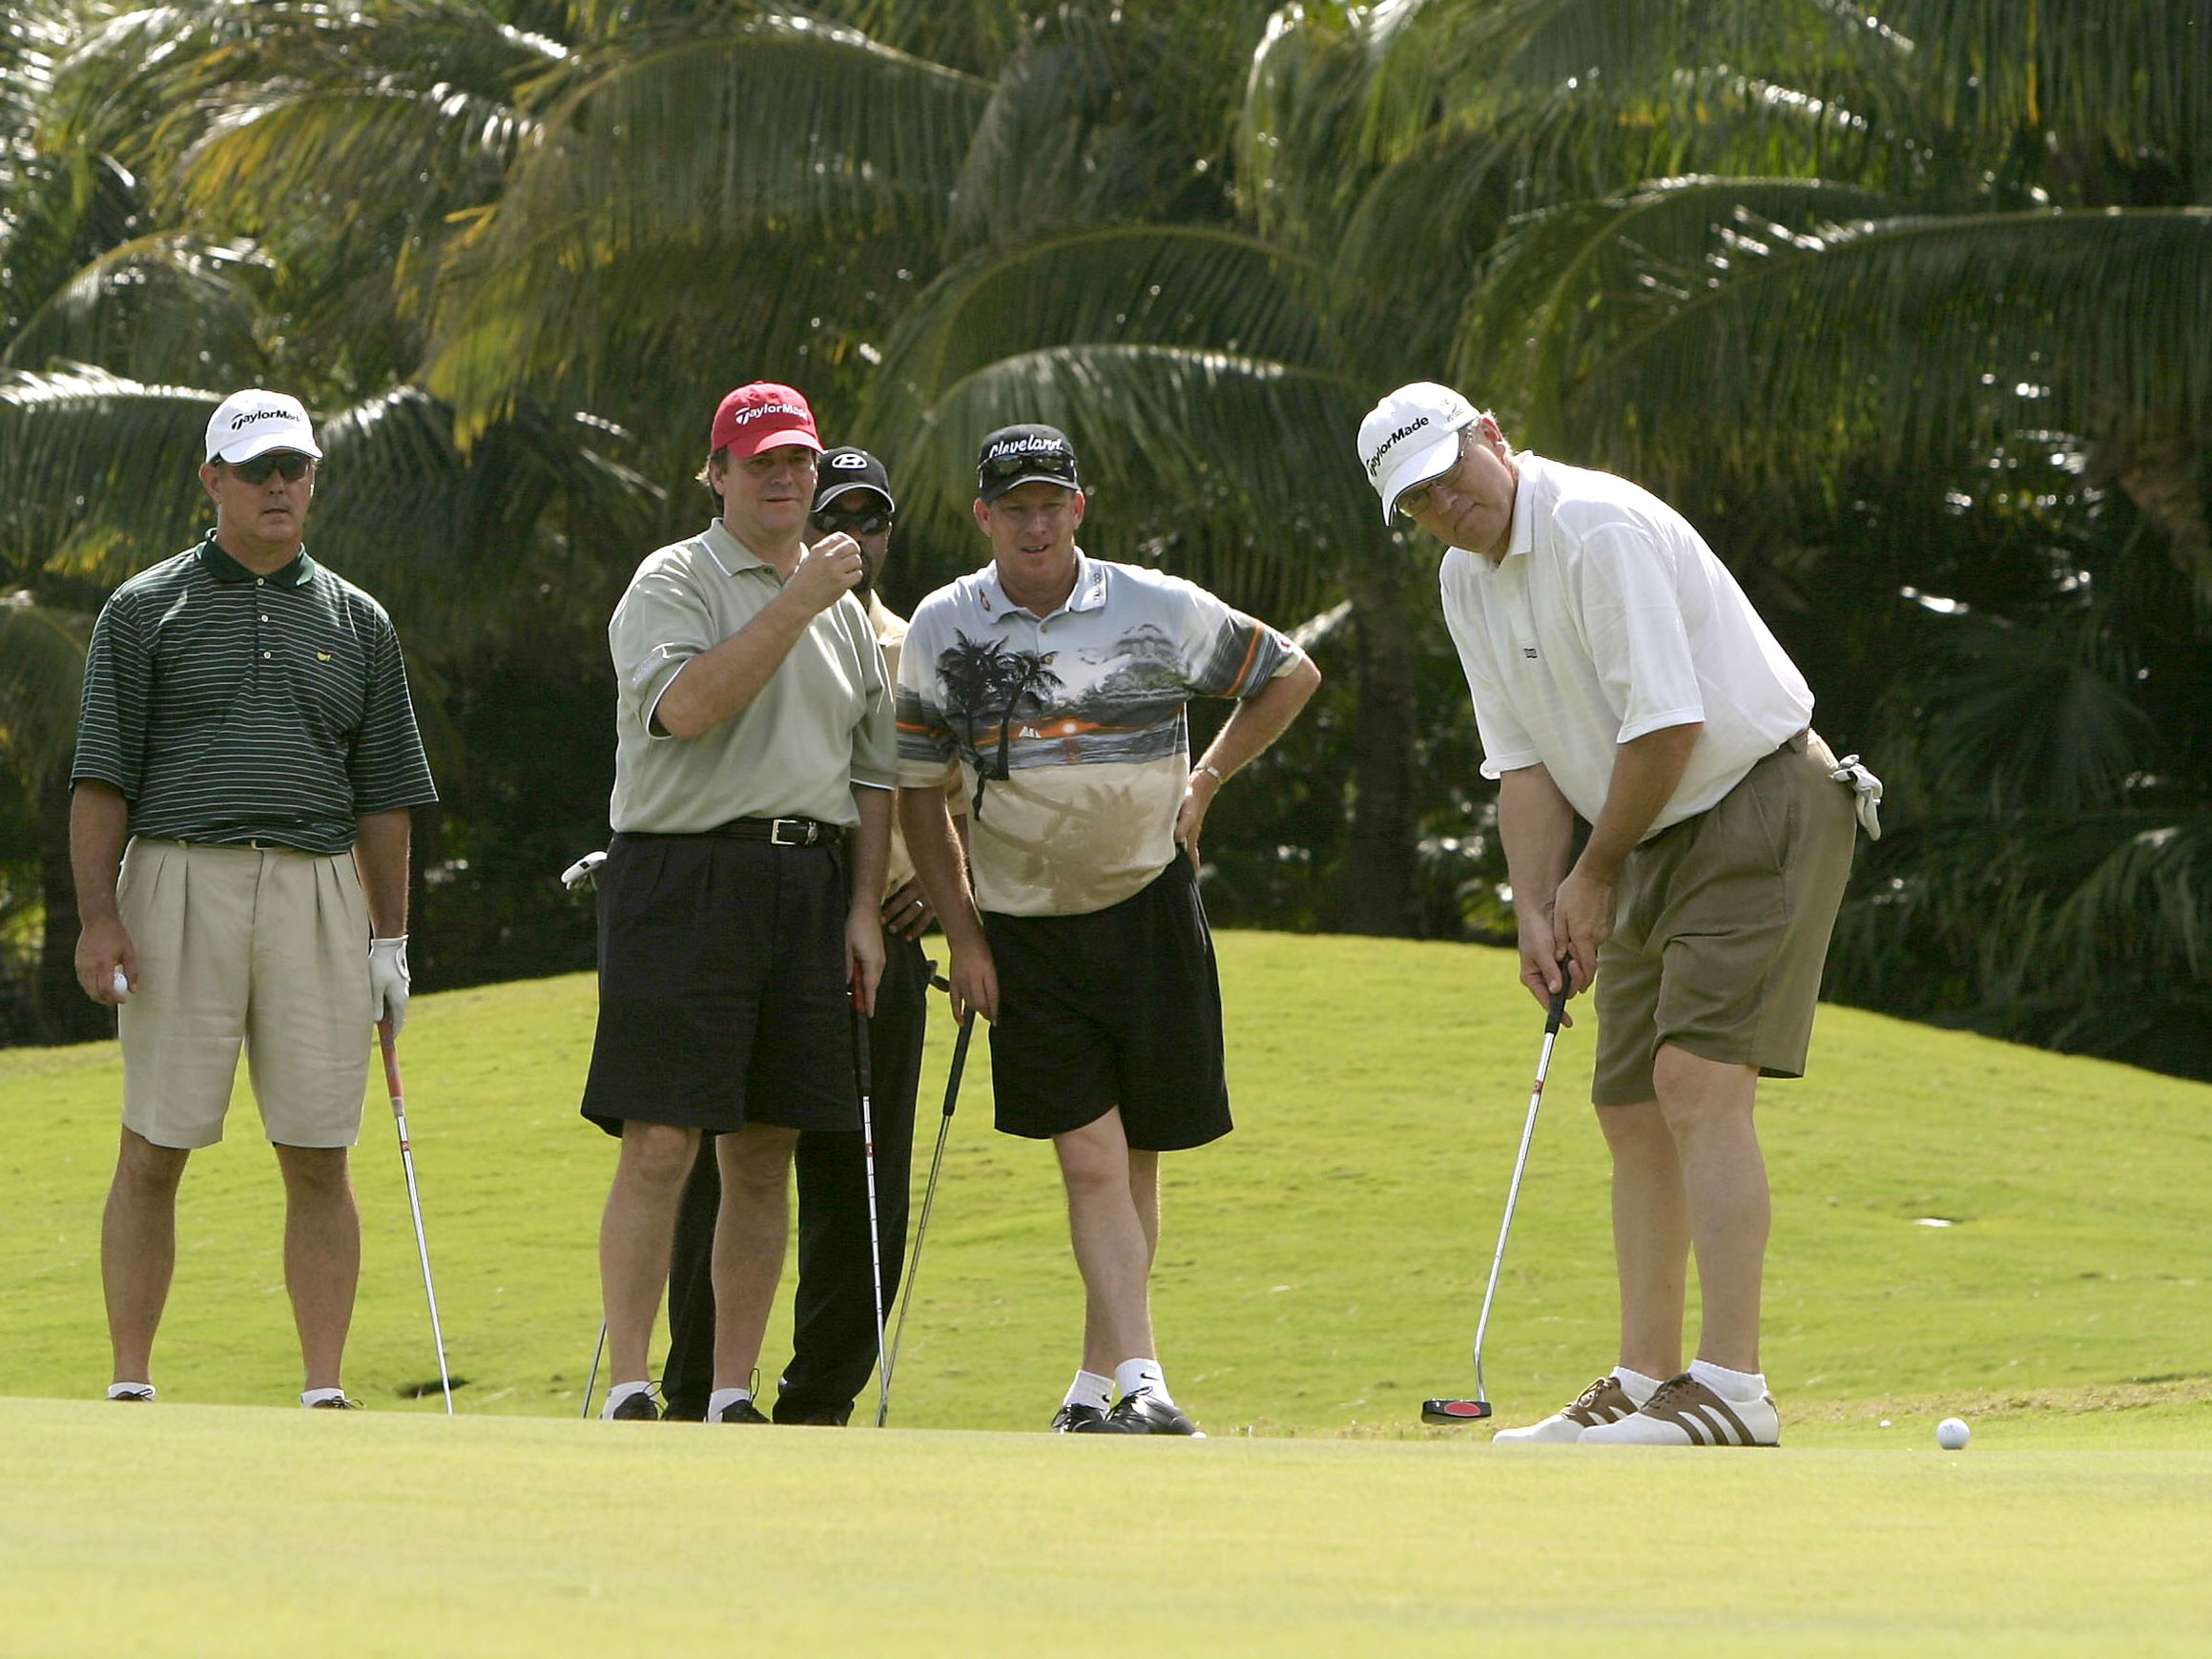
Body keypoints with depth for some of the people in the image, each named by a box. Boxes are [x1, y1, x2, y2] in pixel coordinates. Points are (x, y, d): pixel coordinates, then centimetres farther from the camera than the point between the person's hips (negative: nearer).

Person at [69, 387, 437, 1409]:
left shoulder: (357, 624, 15)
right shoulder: (145, 612, 6)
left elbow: (382, 794, 16)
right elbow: (102, 778, 2)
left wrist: (391, 939, 10)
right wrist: (99, 915, -8)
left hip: (319, 893, 2)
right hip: (179, 879, -2)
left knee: (318, 1159, 0)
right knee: (153, 1152, -2)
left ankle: (325, 1391, 2)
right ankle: (130, 1385, 4)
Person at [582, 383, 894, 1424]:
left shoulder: (843, 607, 19)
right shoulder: (673, 583, 0)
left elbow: (873, 770, 21)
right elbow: (686, 704, -19)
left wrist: (862, 909, 11)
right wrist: (797, 603, -18)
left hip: (810, 884, 6)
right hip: (685, 873, -6)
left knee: (765, 1157, 5)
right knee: (661, 1142, -11)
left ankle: (734, 1397, 9)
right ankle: (627, 1392, -11)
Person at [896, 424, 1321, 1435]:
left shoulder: (1160, 610, -3)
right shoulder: (943, 630, -1)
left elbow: (1291, 674, 12)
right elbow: (918, 791, 6)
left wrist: (1204, 783, 5)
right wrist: (961, 932, 2)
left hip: (1147, 907, 1)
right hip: (1024, 926, -1)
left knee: (1135, 1155, 5)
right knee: (1090, 1159, -12)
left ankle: (1096, 1384, 16)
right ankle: (1142, 1383, -20)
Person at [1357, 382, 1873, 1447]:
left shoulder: (1600, 530, -20)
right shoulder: (1468, 580, 8)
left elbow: (1668, 723, -23)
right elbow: (1525, 762, 10)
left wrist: (1594, 878, -11)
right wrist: (1537, 908, -4)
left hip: (1761, 807, -9)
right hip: (1660, 839, 9)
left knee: (1698, 1081, -19)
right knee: (1632, 1111, 8)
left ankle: (1733, 1389, -22)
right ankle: (1647, 1384, 14)